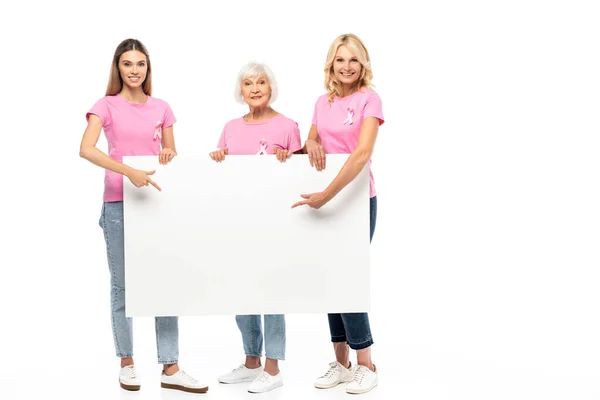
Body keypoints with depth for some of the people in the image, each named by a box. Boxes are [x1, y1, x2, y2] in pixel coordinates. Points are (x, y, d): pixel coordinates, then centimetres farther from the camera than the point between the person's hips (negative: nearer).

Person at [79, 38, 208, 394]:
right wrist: (129, 171, -31)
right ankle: (127, 363, 21)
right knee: (123, 284, 7)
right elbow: (86, 149, -19)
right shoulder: (107, 106, -2)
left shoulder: (161, 108, 9)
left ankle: (171, 368, 6)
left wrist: (169, 155, -9)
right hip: (119, 203, -3)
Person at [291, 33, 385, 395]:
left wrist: (326, 194, -27)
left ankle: (366, 366, 9)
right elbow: (311, 142, 17)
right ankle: (341, 363, 20)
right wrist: (310, 143, -8)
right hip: (326, 201, 6)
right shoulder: (323, 102, 9)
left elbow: (362, 153, -22)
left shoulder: (369, 99, -10)